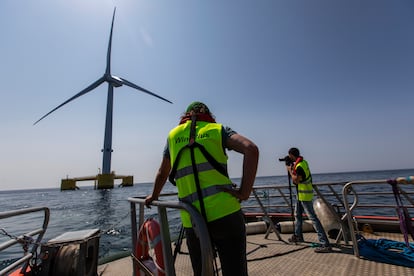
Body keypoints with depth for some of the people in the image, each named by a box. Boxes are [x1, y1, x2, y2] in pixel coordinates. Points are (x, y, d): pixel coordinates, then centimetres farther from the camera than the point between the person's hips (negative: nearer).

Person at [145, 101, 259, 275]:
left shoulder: (173, 135, 15)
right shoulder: (217, 130, 8)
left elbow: (162, 174, 26)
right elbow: (251, 149, -10)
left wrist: (154, 196, 43)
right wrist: (244, 192, -7)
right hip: (225, 214, -2)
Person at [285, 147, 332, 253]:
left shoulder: (299, 166, -24)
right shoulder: (303, 162, 6)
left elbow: (296, 180, -24)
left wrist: (289, 170, -13)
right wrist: (291, 167, 9)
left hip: (305, 195, -10)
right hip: (301, 194, 10)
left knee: (313, 218, -8)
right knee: (297, 214, 21)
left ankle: (325, 244, -4)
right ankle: (298, 236, 35)